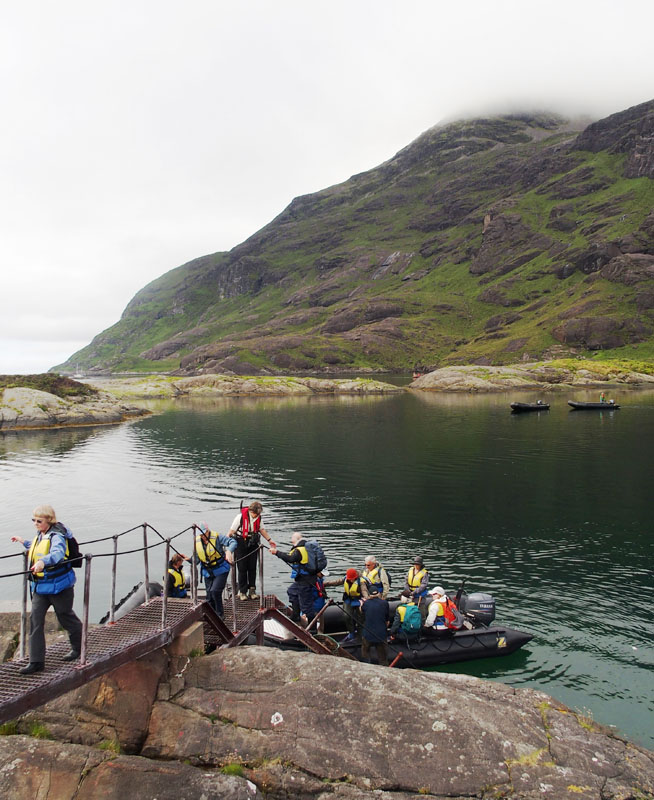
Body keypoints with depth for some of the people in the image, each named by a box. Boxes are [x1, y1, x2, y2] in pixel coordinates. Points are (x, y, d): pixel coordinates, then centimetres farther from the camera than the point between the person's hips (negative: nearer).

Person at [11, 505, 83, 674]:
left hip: (58, 586, -8)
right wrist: (24, 542, 43)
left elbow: (57, 553, -41)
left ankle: (78, 647, 34)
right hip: (40, 586, 8)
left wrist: (43, 562, -58)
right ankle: (36, 662, 5)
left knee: (66, 617, 9)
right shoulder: (40, 536, 9)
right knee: (35, 620, -1)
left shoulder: (57, 536, -19)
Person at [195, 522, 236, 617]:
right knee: (209, 594, 9)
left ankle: (220, 614, 0)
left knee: (215, 591, -18)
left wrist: (229, 551, -45)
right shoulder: (197, 541, 0)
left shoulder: (217, 537, -16)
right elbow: (196, 558, 6)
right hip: (207, 572, 5)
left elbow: (233, 542, -26)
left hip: (220, 570, -5)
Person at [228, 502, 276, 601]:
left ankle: (252, 591, 12)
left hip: (253, 544, 4)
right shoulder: (241, 516, -17)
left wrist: (269, 540, 17)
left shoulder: (258, 517, -3)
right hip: (241, 544, -4)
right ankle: (242, 592, 8)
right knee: (242, 568, -1)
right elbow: (232, 531, -9)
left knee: (252, 568, 5)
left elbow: (261, 529, 15)